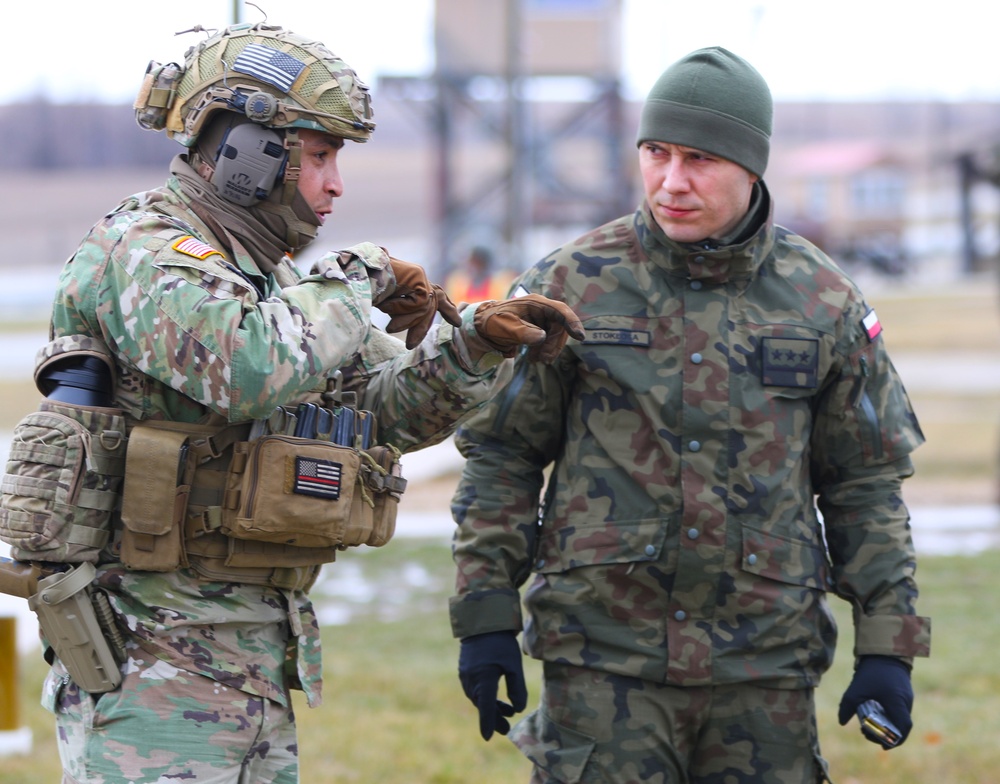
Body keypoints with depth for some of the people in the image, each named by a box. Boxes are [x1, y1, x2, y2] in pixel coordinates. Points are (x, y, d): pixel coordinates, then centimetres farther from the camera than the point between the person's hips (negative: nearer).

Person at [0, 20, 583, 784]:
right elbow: (244, 368, -31)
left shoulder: (265, 274, 18)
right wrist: (352, 284, -15)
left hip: (255, 661, 9)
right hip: (152, 656, -9)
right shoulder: (142, 248, -12)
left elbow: (390, 410, 18)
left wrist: (477, 344, 0)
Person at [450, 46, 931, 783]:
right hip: (605, 655, -2)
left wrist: (888, 646, 5)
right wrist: (485, 617, -1)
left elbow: (867, 483, 10)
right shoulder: (574, 286, 0)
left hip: (766, 663, 2)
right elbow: (500, 454, 5)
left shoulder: (822, 301, 4)